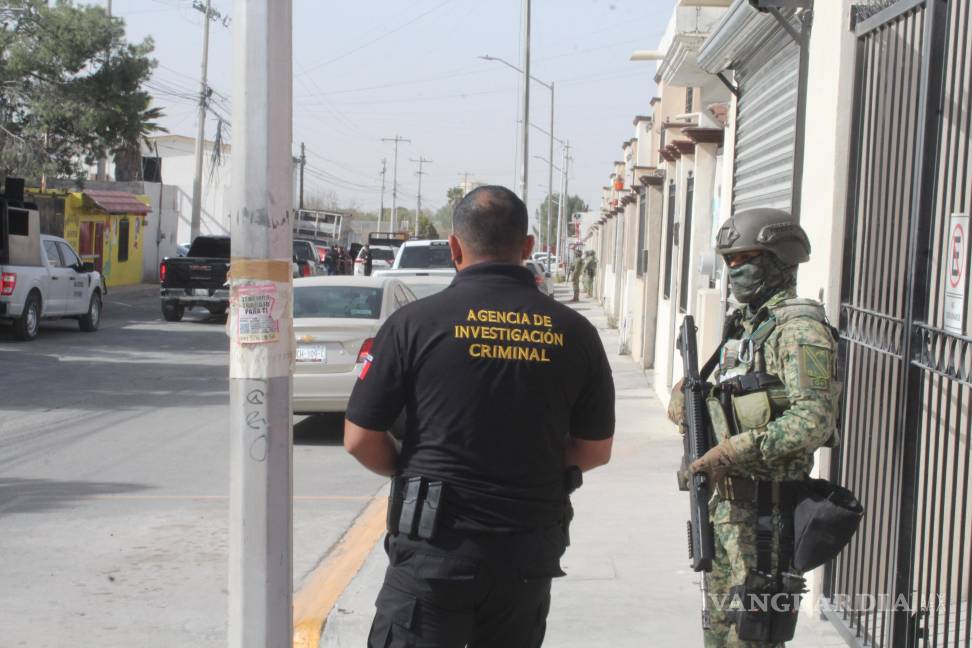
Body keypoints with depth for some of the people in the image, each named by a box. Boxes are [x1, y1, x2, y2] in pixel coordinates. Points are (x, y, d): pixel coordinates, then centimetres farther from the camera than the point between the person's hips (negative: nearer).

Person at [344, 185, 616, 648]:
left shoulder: (416, 322, -10)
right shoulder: (573, 333, -1)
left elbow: (360, 439, -6)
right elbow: (595, 449, 7)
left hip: (436, 547, -3)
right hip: (530, 556, 4)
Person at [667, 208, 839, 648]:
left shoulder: (798, 329, -14)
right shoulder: (745, 324, 16)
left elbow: (816, 418, -24)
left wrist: (735, 450, -28)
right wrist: (688, 392, 5)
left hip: (767, 504, -10)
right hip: (729, 499, 10)